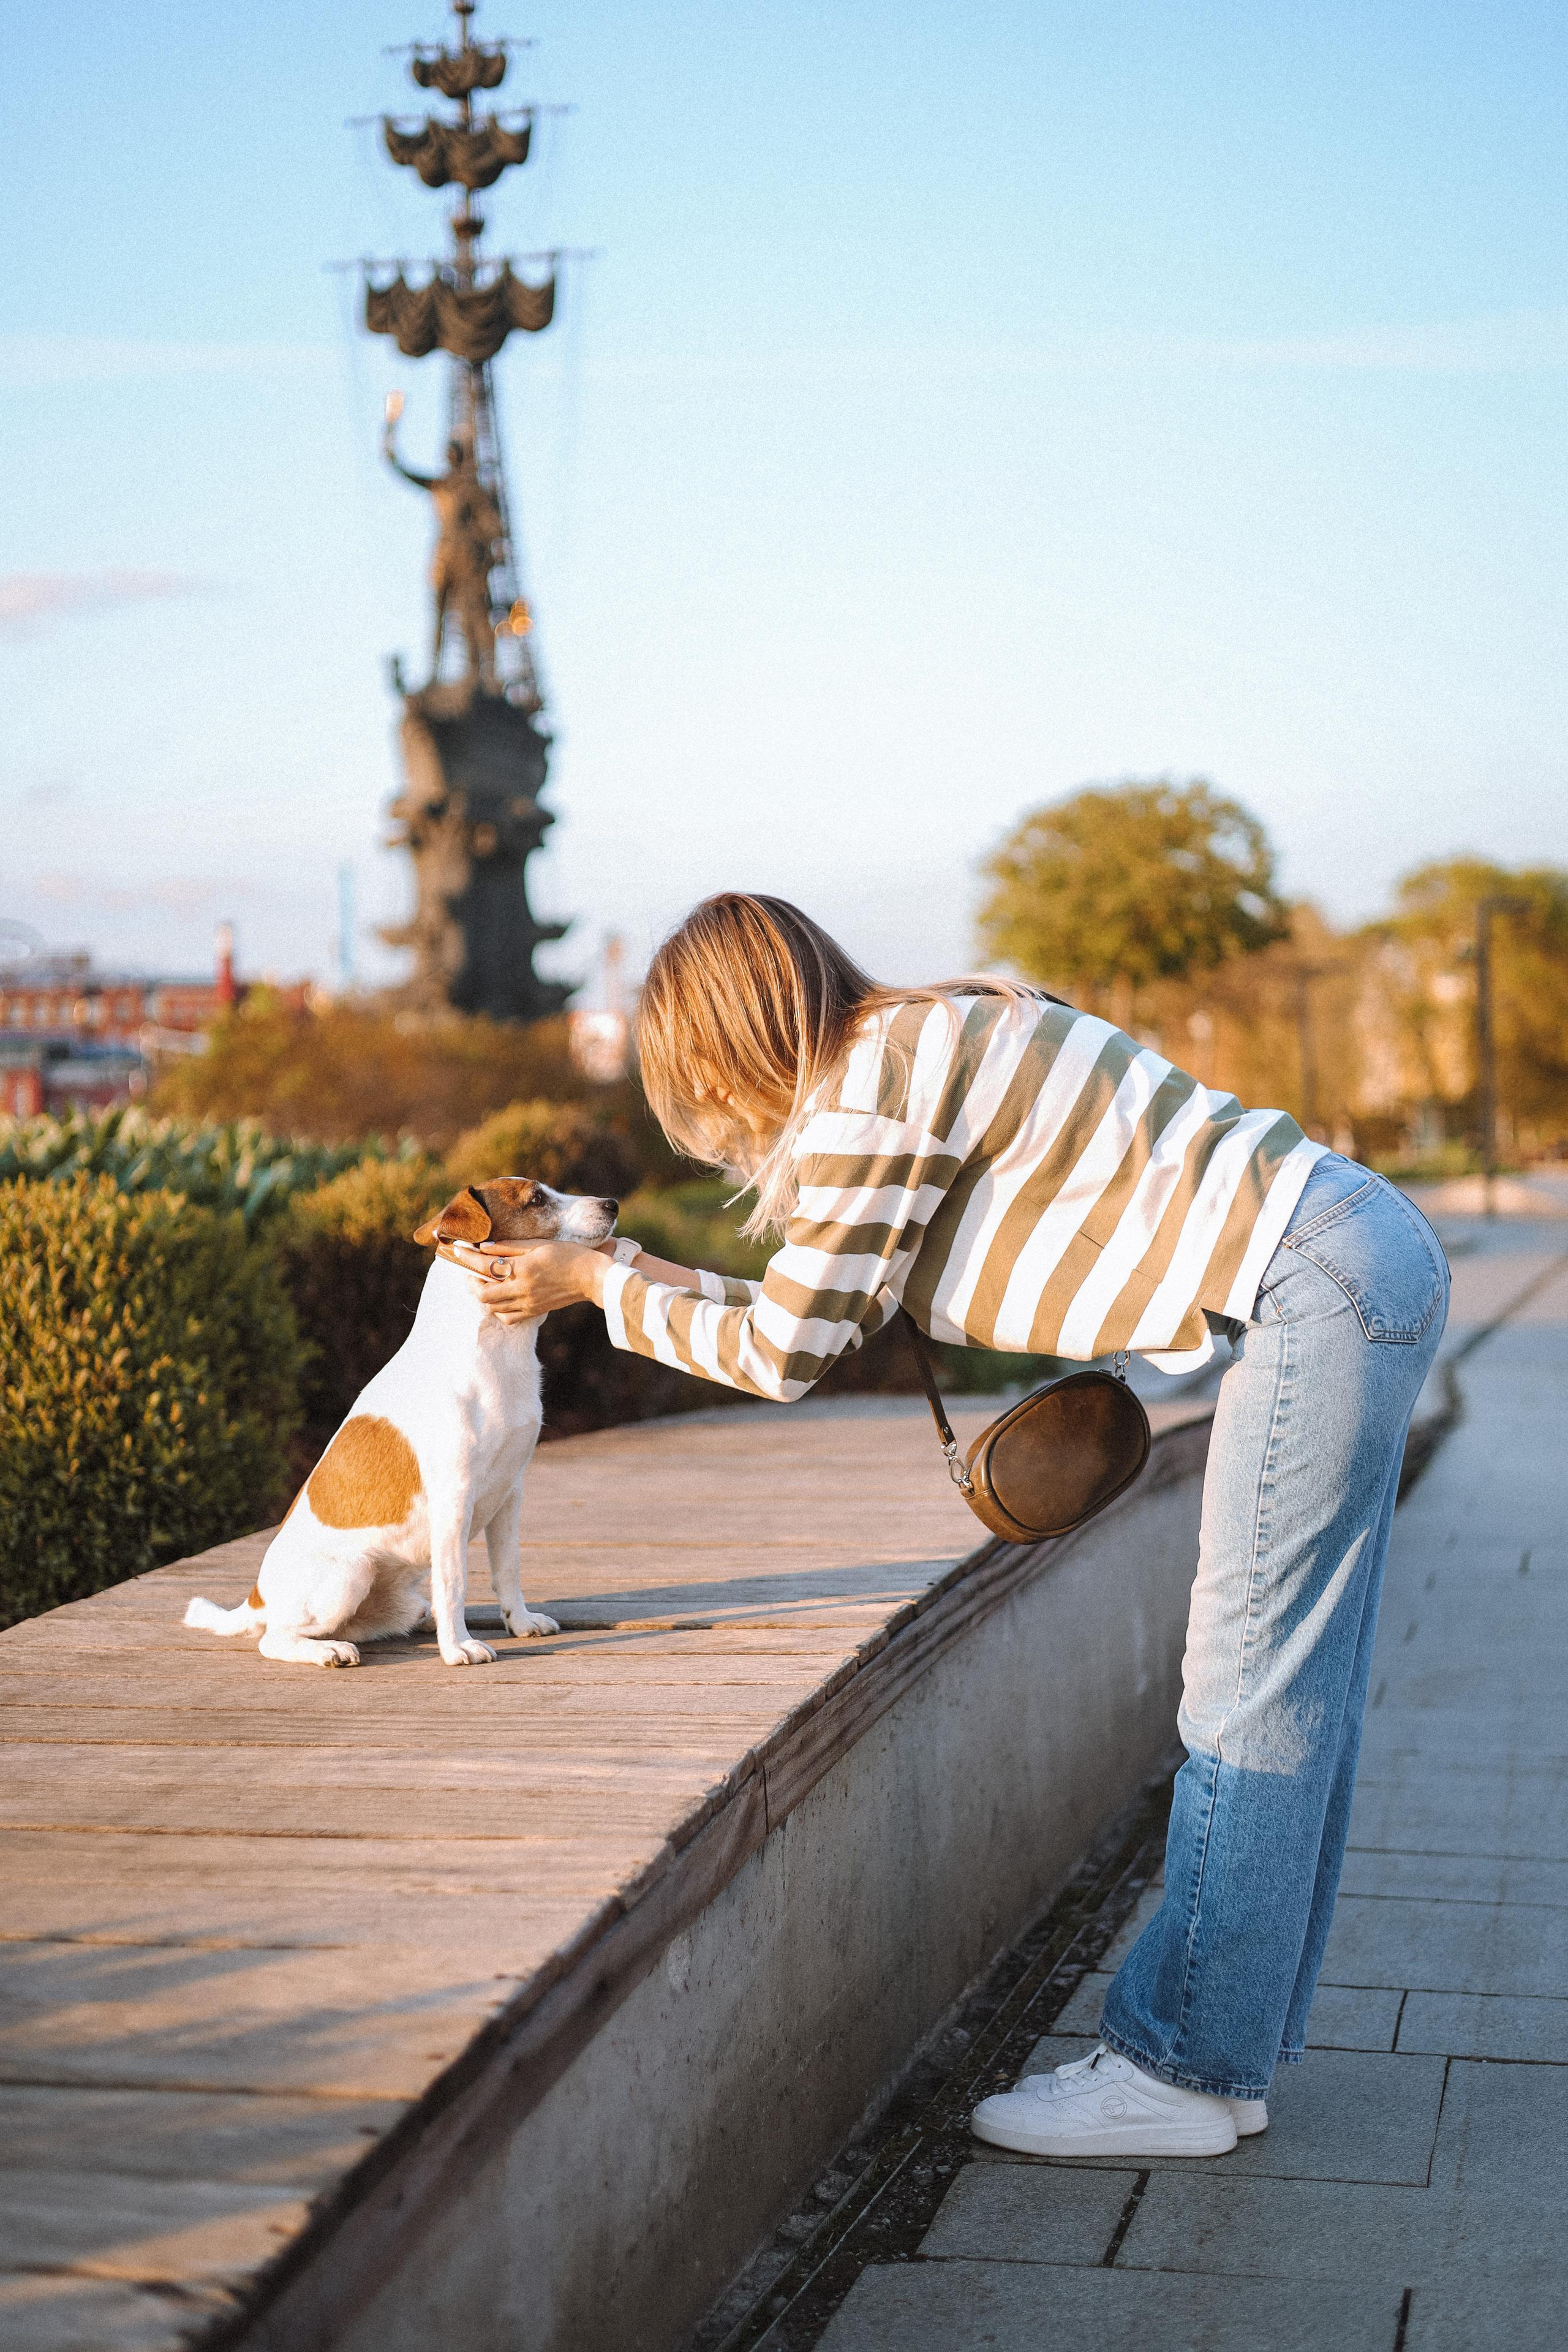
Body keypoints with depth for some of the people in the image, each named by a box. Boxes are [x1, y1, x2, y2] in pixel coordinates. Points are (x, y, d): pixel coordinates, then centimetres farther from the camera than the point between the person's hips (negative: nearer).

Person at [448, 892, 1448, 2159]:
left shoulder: (871, 1090, -13)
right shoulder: (926, 1045, 17)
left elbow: (784, 1351, -7)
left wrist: (597, 1283, 3)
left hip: (1318, 1284, -10)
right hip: (1374, 1254, 10)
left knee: (1252, 1690, -5)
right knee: (1300, 1688, 13)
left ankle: (1183, 2070, 3)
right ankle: (1237, 2044, 21)